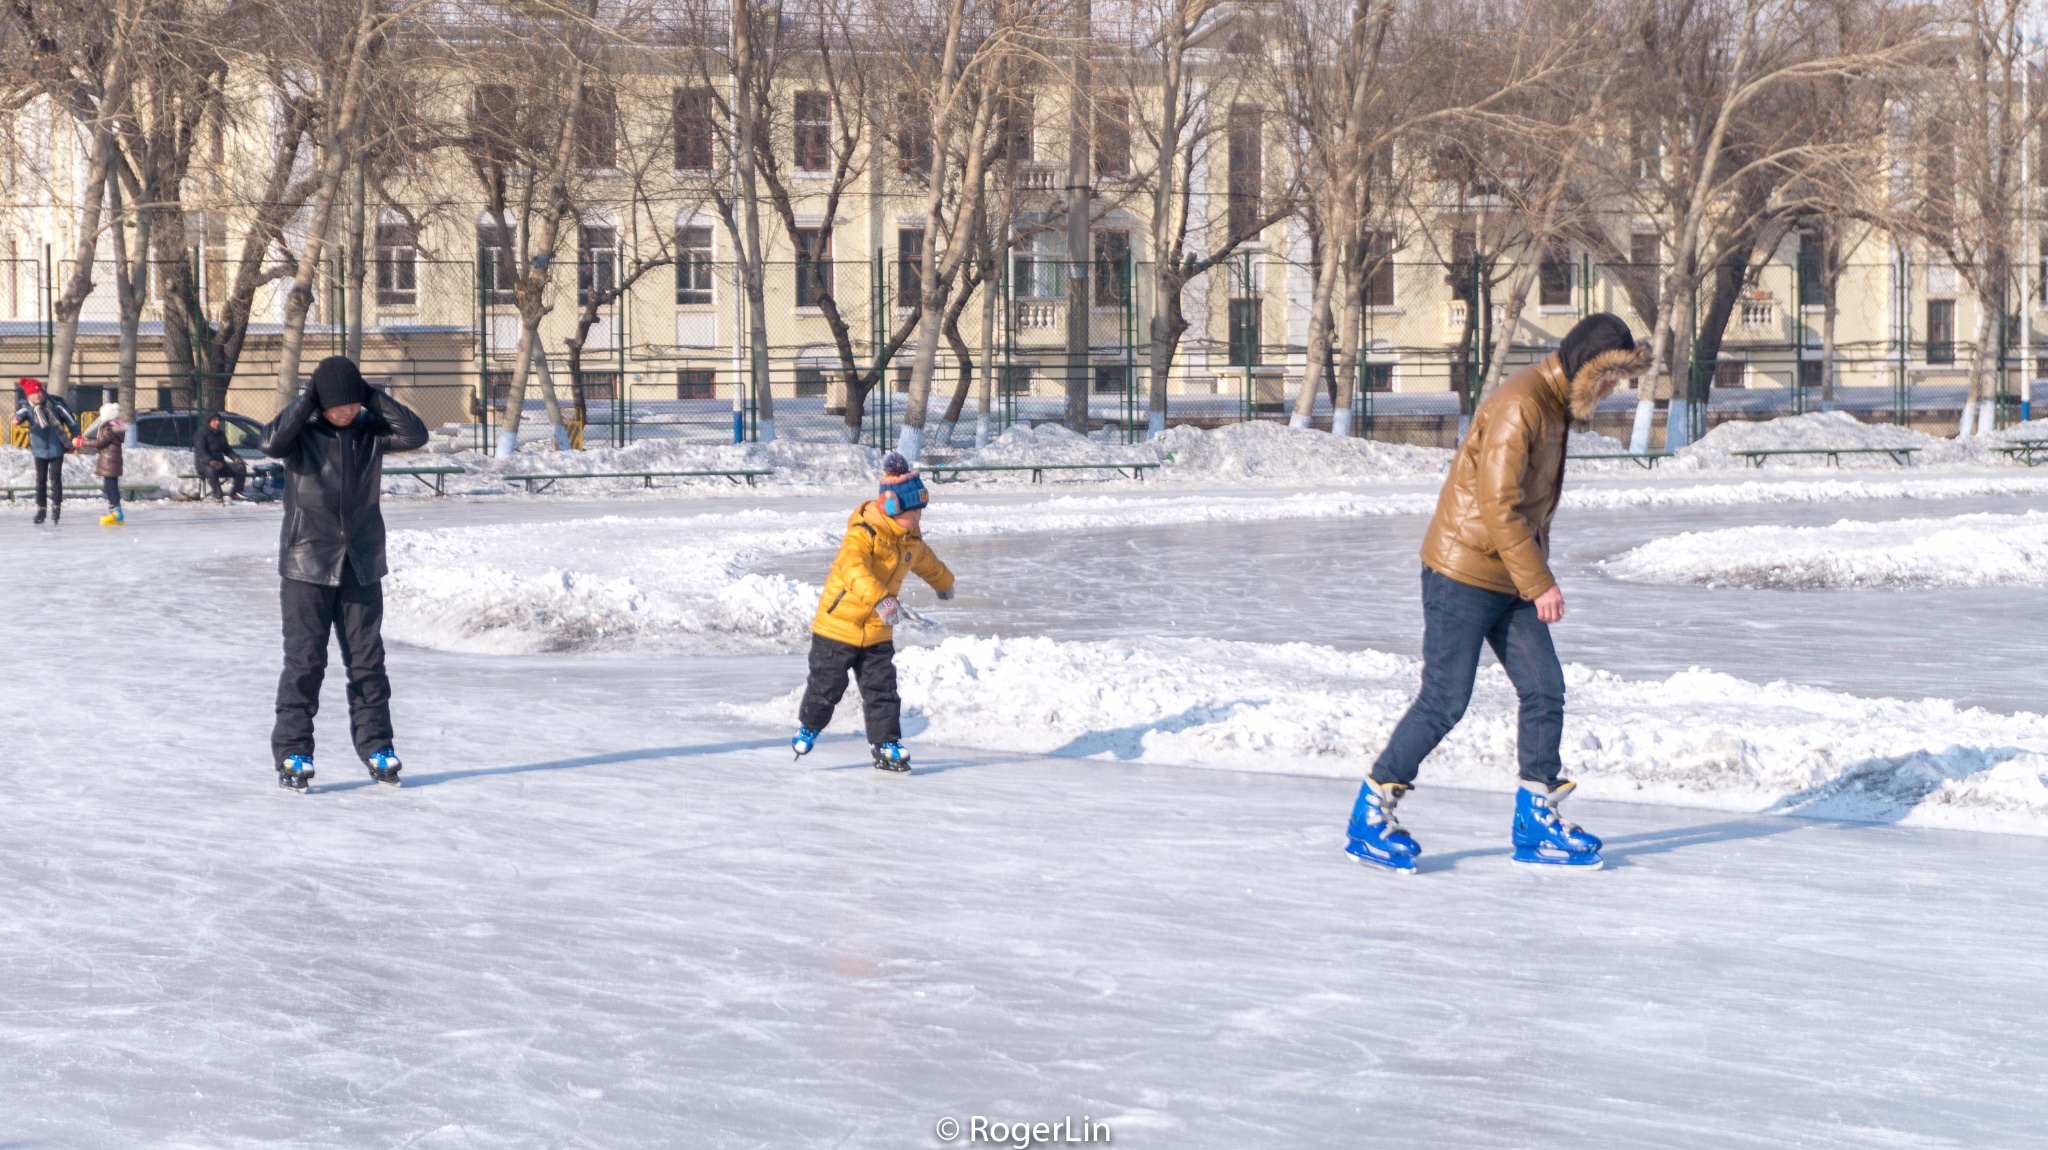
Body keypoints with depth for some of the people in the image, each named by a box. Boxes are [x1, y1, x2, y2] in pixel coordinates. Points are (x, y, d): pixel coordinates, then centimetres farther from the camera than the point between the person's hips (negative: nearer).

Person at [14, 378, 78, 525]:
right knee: (40, 480, 8)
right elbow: (20, 414, -27)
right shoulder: (27, 407, -6)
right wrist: (17, 418, -51)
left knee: (55, 479, -5)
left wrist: (74, 440, 1)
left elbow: (71, 421, -2)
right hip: (39, 450, 2)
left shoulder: (55, 405, -10)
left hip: (56, 450, -2)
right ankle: (40, 508, 17)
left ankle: (56, 507, 3)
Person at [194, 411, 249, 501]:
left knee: (241, 467, -12)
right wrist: (211, 461, -41)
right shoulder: (201, 434, -8)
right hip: (203, 464, -7)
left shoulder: (220, 434, 16)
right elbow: (201, 451, -22)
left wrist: (236, 458, -4)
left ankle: (236, 493, -14)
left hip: (219, 462, 7)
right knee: (212, 470, -43)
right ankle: (218, 496, -39)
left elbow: (227, 449, 18)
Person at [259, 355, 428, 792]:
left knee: (367, 660, 8)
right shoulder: (301, 430, -5)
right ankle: (292, 752, 4)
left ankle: (375, 746, 17)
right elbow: (272, 443, -25)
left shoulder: (370, 429, 3)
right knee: (305, 661, -2)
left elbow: (416, 435, -10)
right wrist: (308, 398, -20)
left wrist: (373, 397, -12)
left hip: (362, 565, 3)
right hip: (307, 564, -3)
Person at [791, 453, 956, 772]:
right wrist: (879, 599, -52)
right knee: (826, 686, 5)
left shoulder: (911, 540, 5)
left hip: (878, 633, 6)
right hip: (838, 624, -6)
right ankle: (808, 727, 30)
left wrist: (944, 582, 47)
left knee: (882, 689, 2)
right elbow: (853, 567, -40)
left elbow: (927, 563, 28)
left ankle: (886, 744, 11)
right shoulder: (863, 533, -22)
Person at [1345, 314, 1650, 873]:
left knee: (1545, 690, 5)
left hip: (1511, 580, 9)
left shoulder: (1556, 406, 11)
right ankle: (1370, 815, 6)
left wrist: (1539, 572, 14)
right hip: (1464, 573, -9)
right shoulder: (1519, 405, -20)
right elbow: (1499, 507, -23)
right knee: (1444, 702, -5)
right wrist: (1540, 583, -19)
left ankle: (1537, 821, 14)